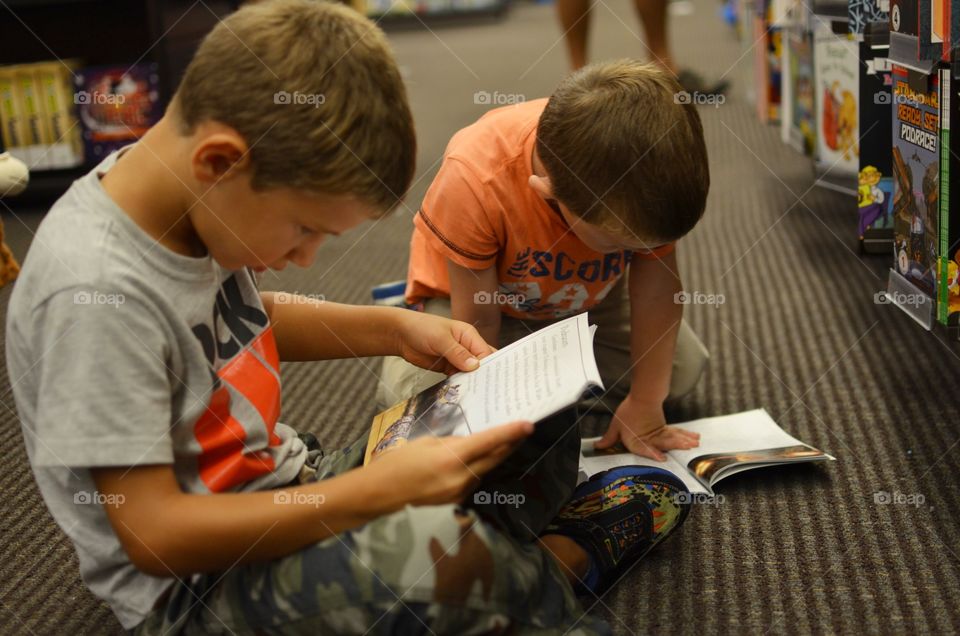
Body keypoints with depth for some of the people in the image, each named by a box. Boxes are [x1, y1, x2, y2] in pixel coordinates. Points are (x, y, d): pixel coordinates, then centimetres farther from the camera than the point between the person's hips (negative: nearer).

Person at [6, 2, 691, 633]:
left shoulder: (193, 196, -3)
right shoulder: (94, 291, -28)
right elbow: (152, 533, -27)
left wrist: (394, 327, 3)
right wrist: (376, 490, -30)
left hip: (288, 486, 8)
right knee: (427, 553, -35)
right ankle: (559, 566, -4)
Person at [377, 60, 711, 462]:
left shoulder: (651, 170, -33)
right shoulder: (473, 182, -43)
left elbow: (658, 291, -21)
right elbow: (478, 323, -30)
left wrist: (645, 404, -17)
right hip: (477, 288, -4)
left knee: (682, 372, -3)